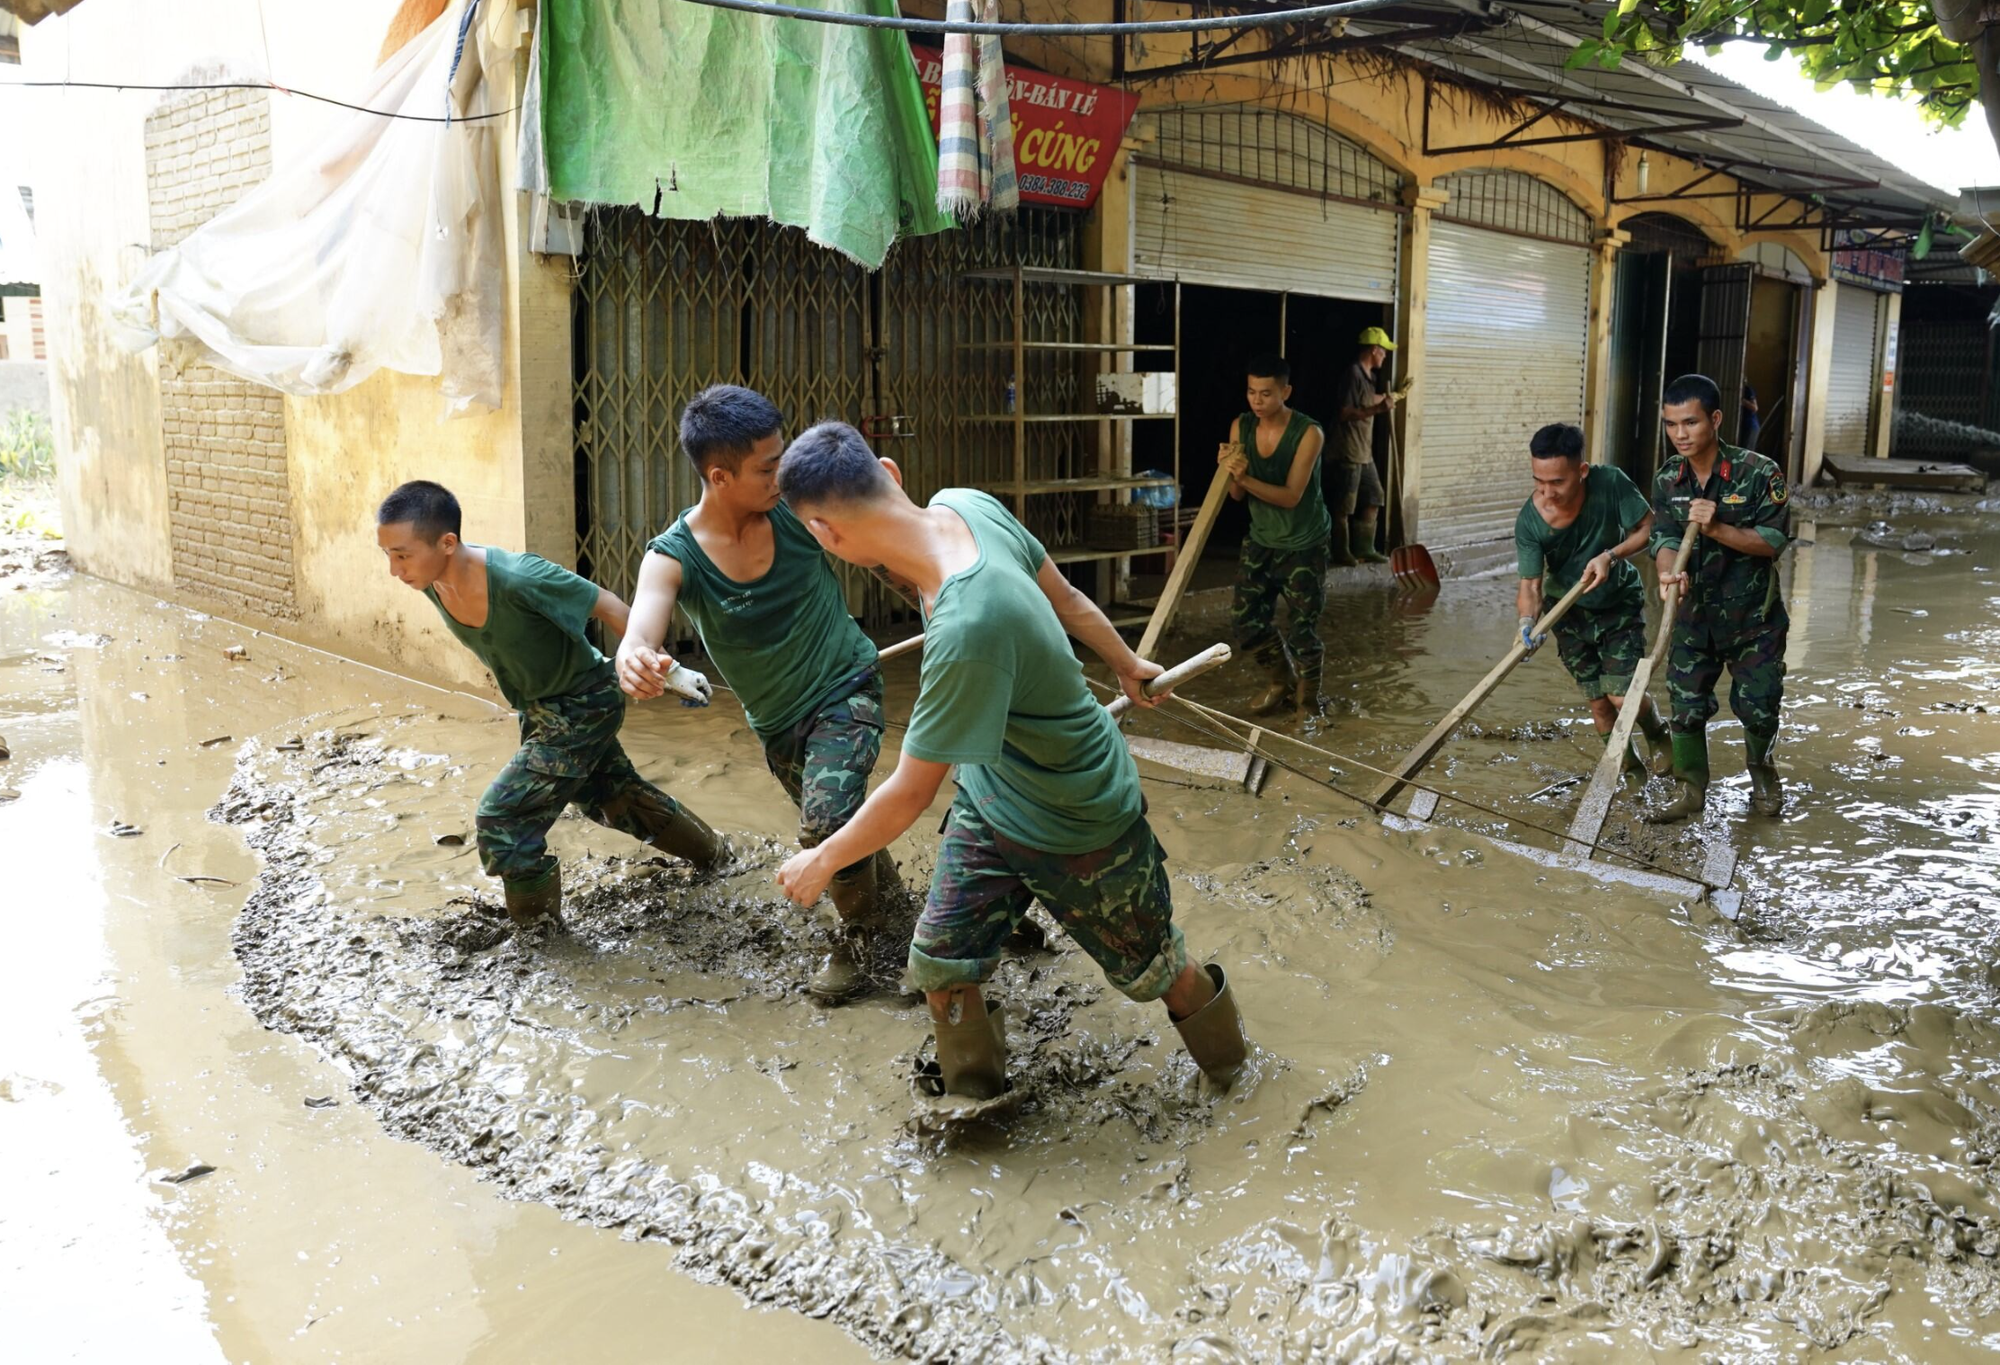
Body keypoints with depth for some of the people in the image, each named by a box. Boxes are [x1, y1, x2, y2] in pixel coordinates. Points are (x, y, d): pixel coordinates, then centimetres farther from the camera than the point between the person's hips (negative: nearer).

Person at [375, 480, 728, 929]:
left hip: (582, 706, -8)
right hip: (538, 708, 8)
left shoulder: (518, 578, -37)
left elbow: (606, 606, -24)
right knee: (614, 795, 26)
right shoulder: (432, 582, -15)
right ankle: (711, 852, 49)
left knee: (501, 816, -13)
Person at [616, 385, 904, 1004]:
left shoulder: (797, 507, -20)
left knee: (827, 820, -23)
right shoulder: (674, 557, -22)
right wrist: (635, 663, -62)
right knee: (829, 823, 22)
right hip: (775, 719, 3)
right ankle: (884, 883, 57)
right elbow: (638, 637, -39)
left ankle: (860, 932, 6)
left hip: (846, 687, -3)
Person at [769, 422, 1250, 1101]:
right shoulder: (966, 504, -19)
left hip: (1078, 831, -7)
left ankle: (1222, 1050, 49)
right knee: (937, 966, 11)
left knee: (1150, 972, 19)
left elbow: (910, 794, -28)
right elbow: (1064, 596, 0)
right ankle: (976, 1093, 37)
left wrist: (820, 862, -11)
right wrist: (1126, 663, 18)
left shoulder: (967, 627, -42)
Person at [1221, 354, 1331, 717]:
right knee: (1245, 619, 5)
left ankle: (1308, 695, 20)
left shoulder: (1308, 433, -20)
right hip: (1260, 540, 5)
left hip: (1303, 545, -5)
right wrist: (1231, 473, -24)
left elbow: (1291, 496, -24)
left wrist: (1246, 478, -37)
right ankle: (1282, 682, 29)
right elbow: (1237, 495, -2)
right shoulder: (1241, 427, -5)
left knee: (1301, 629, -4)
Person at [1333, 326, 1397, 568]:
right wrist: (1378, 409, -30)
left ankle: (1364, 549, 20)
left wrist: (1390, 397, 41)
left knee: (1373, 500, 13)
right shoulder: (1354, 374, -16)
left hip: (1365, 452, 10)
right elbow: (1345, 413, -22)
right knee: (1344, 506, -1)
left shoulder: (1367, 375, 13)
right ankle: (1341, 553, 8)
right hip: (1349, 451, -10)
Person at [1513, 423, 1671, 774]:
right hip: (1570, 611, 2)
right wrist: (1526, 620, -45)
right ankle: (1627, 766, 33)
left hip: (1620, 603, -1)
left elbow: (1648, 528, -16)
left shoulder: (1610, 483, -28)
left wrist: (1611, 556, -33)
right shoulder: (1529, 522, -27)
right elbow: (1530, 584, -24)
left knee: (1623, 695, -9)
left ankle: (1658, 735, 25)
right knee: (1598, 701, 9)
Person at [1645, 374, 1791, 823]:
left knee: (1757, 706, 6)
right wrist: (1669, 572, -33)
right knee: (1686, 705, 3)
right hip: (1693, 613, 3)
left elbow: (1773, 540, -16)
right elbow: (1664, 536, -11)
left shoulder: (1759, 473, -16)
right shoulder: (1667, 478, -3)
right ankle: (1692, 790, 19)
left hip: (1754, 615, -3)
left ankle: (1760, 764, 37)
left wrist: (1716, 528, -30)